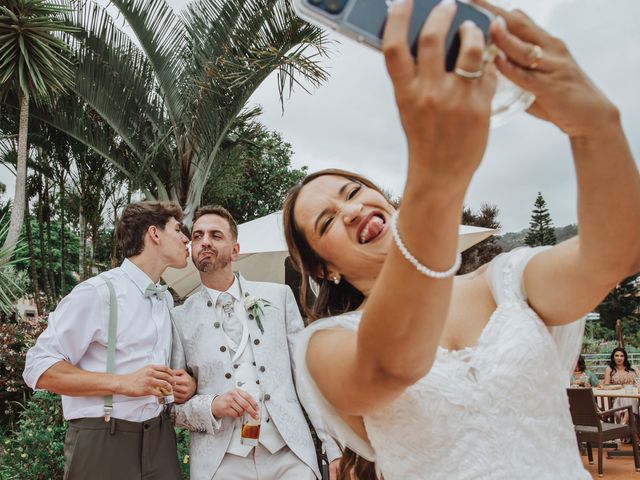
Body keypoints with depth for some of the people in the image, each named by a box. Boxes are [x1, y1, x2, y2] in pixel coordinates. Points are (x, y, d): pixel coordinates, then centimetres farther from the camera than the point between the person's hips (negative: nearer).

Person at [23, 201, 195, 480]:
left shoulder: (167, 299, 13)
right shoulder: (98, 292, -11)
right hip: (102, 442, -6)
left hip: (159, 438, 7)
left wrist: (186, 383, 1)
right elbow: (38, 368, -14)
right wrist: (123, 383, -22)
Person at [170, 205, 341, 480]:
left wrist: (336, 449, -1)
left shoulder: (279, 296, 6)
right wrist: (212, 406, -13)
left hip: (289, 456, 1)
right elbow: (171, 403, 6)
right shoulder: (181, 318, 4)